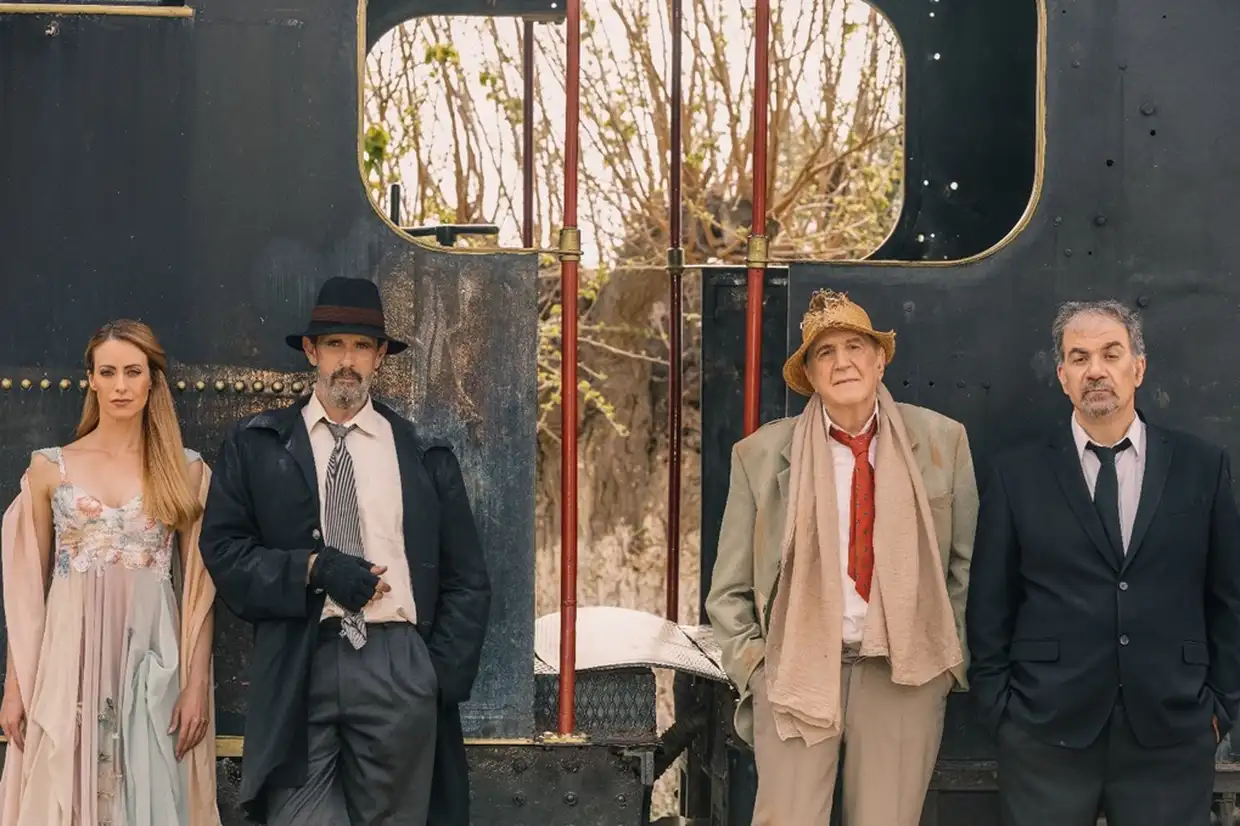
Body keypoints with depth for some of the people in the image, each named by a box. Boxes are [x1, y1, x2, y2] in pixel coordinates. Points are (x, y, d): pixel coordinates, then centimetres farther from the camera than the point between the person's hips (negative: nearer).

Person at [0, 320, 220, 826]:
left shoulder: (187, 471, 5)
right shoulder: (50, 468, 6)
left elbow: (200, 587, 4)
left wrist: (197, 683, -4)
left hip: (154, 661, 0)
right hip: (70, 659, 0)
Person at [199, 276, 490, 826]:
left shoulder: (427, 458, 11)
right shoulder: (255, 446, 10)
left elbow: (467, 581, 11)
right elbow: (222, 550, 3)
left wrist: (440, 679, 1)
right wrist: (314, 568, -10)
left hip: (397, 664, 1)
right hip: (294, 671, -1)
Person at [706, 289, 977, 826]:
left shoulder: (941, 441, 4)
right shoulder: (760, 454, 2)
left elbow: (966, 562, 12)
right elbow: (730, 592, 8)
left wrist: (950, 657, 6)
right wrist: (756, 670, -1)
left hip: (905, 675, 1)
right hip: (796, 672, 0)